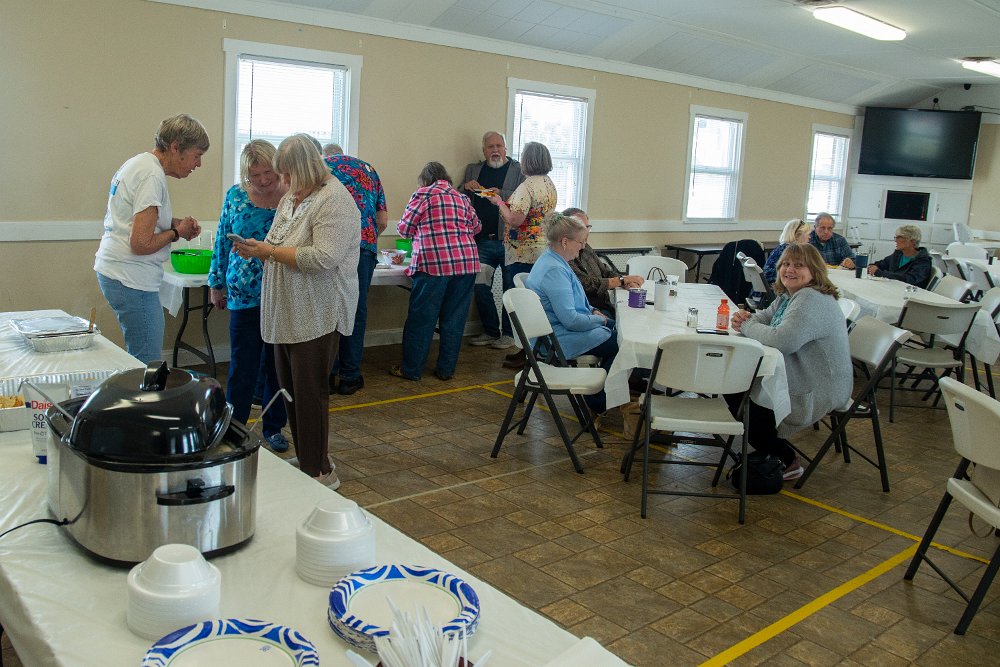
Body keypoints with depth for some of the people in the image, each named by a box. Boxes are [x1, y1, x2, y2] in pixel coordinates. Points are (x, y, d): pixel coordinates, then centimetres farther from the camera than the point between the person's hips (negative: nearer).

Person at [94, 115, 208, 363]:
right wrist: (176, 232, -5)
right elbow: (141, 244, -22)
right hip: (131, 279, -11)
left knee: (139, 358, 17)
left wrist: (174, 222, 11)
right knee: (148, 365, -7)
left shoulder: (138, 163, 14)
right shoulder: (152, 176, -17)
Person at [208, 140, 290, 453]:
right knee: (243, 365, 3)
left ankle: (274, 427, 24)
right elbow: (223, 242, 9)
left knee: (278, 364, 10)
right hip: (245, 294, 0)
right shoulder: (236, 196, 1)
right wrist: (217, 284, 11)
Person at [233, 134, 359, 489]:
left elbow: (322, 258, -25)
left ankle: (320, 472, 9)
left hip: (316, 316, -9)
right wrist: (258, 248, 3)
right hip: (287, 314, 9)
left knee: (309, 392, -3)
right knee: (290, 389, 13)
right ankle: (305, 460, 26)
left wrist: (269, 251, -17)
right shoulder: (291, 197, 15)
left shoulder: (333, 201, -14)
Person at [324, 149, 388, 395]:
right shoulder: (367, 169, 25)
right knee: (356, 310, 8)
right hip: (364, 243, 1)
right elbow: (383, 220, 19)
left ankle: (327, 375, 11)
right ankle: (350, 377, 14)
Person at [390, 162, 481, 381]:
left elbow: (404, 229, 5)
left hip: (433, 263, -4)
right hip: (466, 262, 4)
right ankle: (446, 369, 16)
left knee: (421, 318, 2)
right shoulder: (462, 198, 16)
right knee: (454, 319, 10)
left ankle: (411, 369, 8)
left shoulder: (422, 195, 3)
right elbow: (476, 227, 24)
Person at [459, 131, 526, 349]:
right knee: (480, 286, 5)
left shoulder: (518, 170, 3)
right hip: (482, 241, 4)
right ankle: (490, 331, 19)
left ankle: (509, 332, 14)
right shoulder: (473, 169, 15)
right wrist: (467, 188, -5)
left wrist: (500, 194, -21)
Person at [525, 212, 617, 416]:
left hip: (553, 333, 11)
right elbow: (570, 319, -28)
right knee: (618, 344, -5)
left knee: (616, 328, 16)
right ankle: (597, 402, 12)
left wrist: (592, 311, 9)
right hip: (558, 340, -11)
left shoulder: (552, 260, 8)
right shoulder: (554, 270, -27)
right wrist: (599, 320, -13)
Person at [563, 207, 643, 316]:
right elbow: (588, 285, -18)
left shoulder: (585, 248, 14)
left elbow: (607, 272, 19)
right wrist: (622, 280, -10)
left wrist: (625, 282, -3)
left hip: (606, 306, 9)